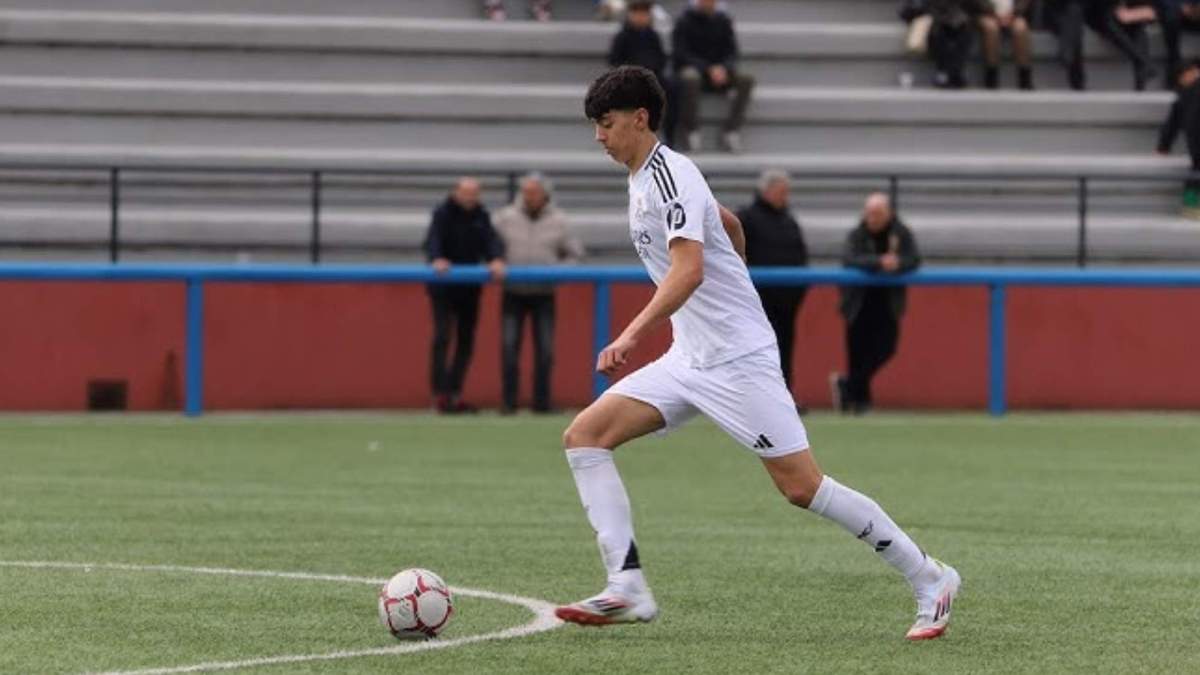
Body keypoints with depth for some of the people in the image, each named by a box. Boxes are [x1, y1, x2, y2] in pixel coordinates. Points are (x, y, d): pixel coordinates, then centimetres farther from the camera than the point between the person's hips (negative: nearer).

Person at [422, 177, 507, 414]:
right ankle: (440, 392, -12)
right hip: (443, 286, -5)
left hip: (469, 287, 5)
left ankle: (455, 393, 11)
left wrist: (496, 259, -30)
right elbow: (433, 239, -24)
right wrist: (436, 260, -45)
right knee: (443, 336, -12)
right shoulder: (443, 213, -9)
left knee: (466, 340, 5)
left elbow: (491, 239, -8)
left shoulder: (481, 215, 5)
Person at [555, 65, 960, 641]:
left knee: (801, 486, -9)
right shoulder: (644, 179, 15)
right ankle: (627, 588, -11)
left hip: (736, 357, -10)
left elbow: (690, 270, -28)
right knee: (584, 436, -4)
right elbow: (731, 226, 30)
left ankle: (927, 580, 4)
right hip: (690, 359, 10)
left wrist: (633, 335, -37)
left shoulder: (668, 173, -14)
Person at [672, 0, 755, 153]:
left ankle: (731, 133, -24)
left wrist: (723, 68, -16)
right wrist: (708, 69, -22)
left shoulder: (723, 21, 9)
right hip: (692, 68, -4)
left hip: (719, 71, 4)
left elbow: (731, 52, 7)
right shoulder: (685, 21, -3)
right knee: (690, 78, -40)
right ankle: (690, 134, -32)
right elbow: (680, 54, -10)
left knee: (746, 78, -24)